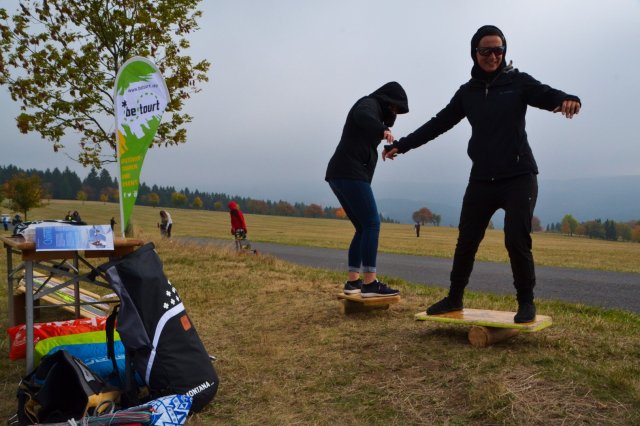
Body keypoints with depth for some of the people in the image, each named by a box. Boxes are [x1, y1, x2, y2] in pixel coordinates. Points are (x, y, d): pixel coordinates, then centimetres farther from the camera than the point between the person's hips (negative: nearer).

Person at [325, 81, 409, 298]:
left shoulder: (373, 110, 30)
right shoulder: (369, 103, 0)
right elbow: (361, 116, -25)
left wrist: (387, 122, 25)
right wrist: (382, 130, -40)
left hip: (340, 175, 10)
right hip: (350, 174, -10)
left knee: (363, 227, 10)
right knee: (372, 224, -13)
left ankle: (352, 281, 9)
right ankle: (370, 283, -17)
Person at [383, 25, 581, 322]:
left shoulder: (518, 82, 1)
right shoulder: (468, 92, 11)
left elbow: (549, 96, -14)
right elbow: (438, 124, 14)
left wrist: (568, 100, -38)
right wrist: (402, 145, 13)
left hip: (519, 178, -3)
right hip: (481, 180, 4)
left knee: (516, 241, -9)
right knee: (466, 242, 6)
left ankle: (526, 303, 8)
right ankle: (454, 299, 21)